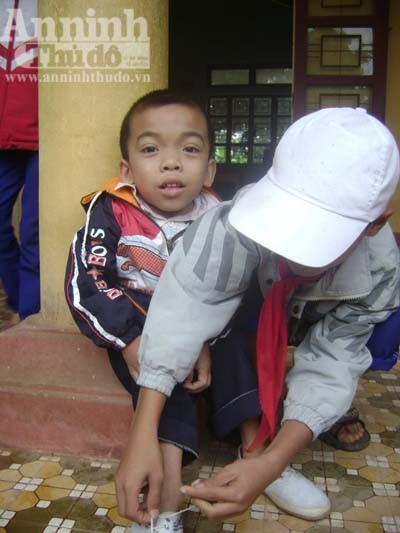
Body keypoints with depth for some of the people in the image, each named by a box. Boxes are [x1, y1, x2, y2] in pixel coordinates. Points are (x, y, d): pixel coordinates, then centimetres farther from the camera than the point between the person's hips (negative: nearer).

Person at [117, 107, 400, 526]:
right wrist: (143, 438, -58)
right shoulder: (245, 219, -47)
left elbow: (327, 365, -37)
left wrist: (270, 464, -51)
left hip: (311, 322, 3)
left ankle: (337, 410, 2)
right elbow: (184, 311, -52)